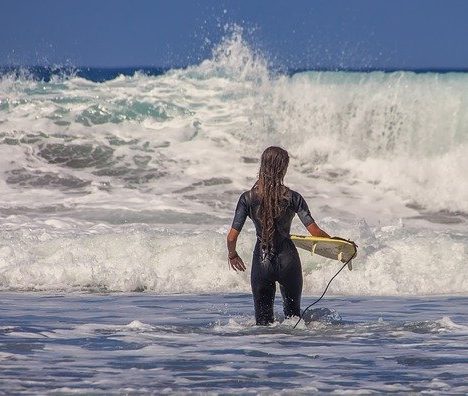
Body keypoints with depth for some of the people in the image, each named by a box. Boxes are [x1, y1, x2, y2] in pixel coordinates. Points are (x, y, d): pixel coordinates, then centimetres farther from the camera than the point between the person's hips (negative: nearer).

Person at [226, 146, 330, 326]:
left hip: (262, 263, 0)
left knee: (263, 318, 8)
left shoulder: (248, 198, -7)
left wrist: (232, 254, 14)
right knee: (293, 313, 21)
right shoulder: (292, 198, -9)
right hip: (288, 260, 0)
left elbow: (232, 237, -7)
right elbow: (315, 232, -12)